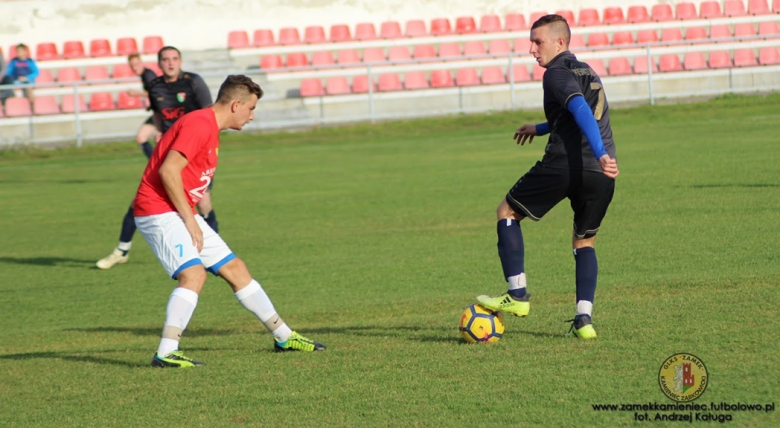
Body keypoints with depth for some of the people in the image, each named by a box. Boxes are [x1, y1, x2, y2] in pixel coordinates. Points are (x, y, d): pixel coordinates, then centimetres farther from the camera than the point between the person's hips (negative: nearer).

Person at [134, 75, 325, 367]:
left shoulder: (211, 130, 17)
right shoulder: (199, 125, -17)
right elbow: (168, 171, -24)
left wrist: (192, 220, 8)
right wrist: (190, 220, -19)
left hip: (181, 213, 10)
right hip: (158, 211, -10)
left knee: (235, 269, 12)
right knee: (193, 274, -26)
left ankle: (283, 336, 22)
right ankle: (166, 354, -27)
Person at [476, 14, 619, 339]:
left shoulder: (557, 73, -2)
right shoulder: (588, 72, 24)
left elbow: (581, 110, -19)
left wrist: (601, 154, -31)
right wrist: (540, 128, 55)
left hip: (564, 165, -7)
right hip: (601, 175, 7)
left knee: (507, 212, 12)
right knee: (584, 242, 22)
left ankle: (517, 296, 2)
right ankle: (584, 318, 5)